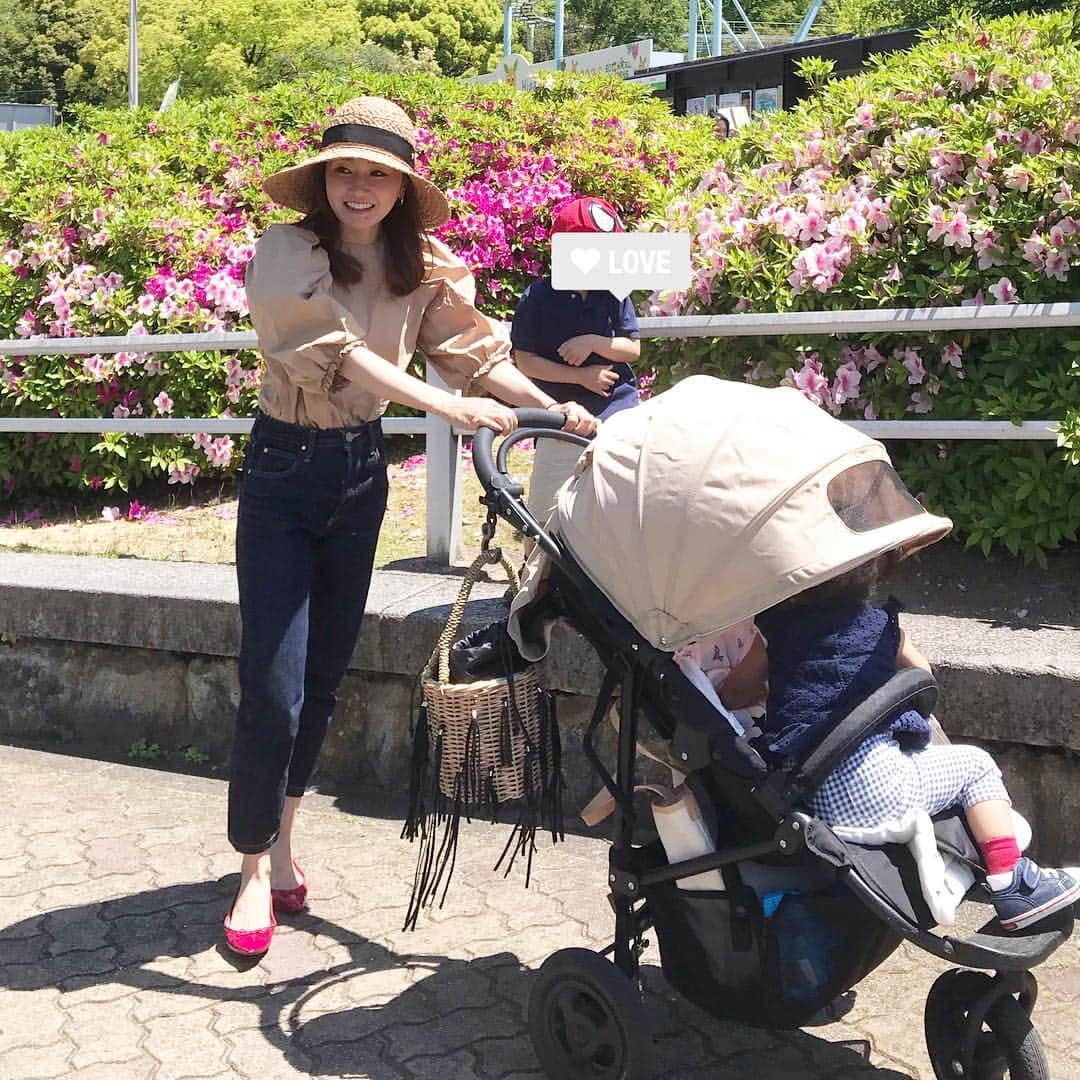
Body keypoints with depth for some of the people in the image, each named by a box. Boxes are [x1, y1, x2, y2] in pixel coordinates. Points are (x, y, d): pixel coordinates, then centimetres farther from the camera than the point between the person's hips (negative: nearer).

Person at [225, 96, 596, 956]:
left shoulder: (423, 265, 1)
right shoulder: (287, 252, -15)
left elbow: (476, 348, -6)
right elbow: (333, 347, -29)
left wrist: (554, 409, -22)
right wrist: (446, 405, -38)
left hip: (361, 473, 5)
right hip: (284, 474, -5)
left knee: (324, 676, 12)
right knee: (275, 688, -8)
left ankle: (282, 840, 29)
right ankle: (256, 871, 8)